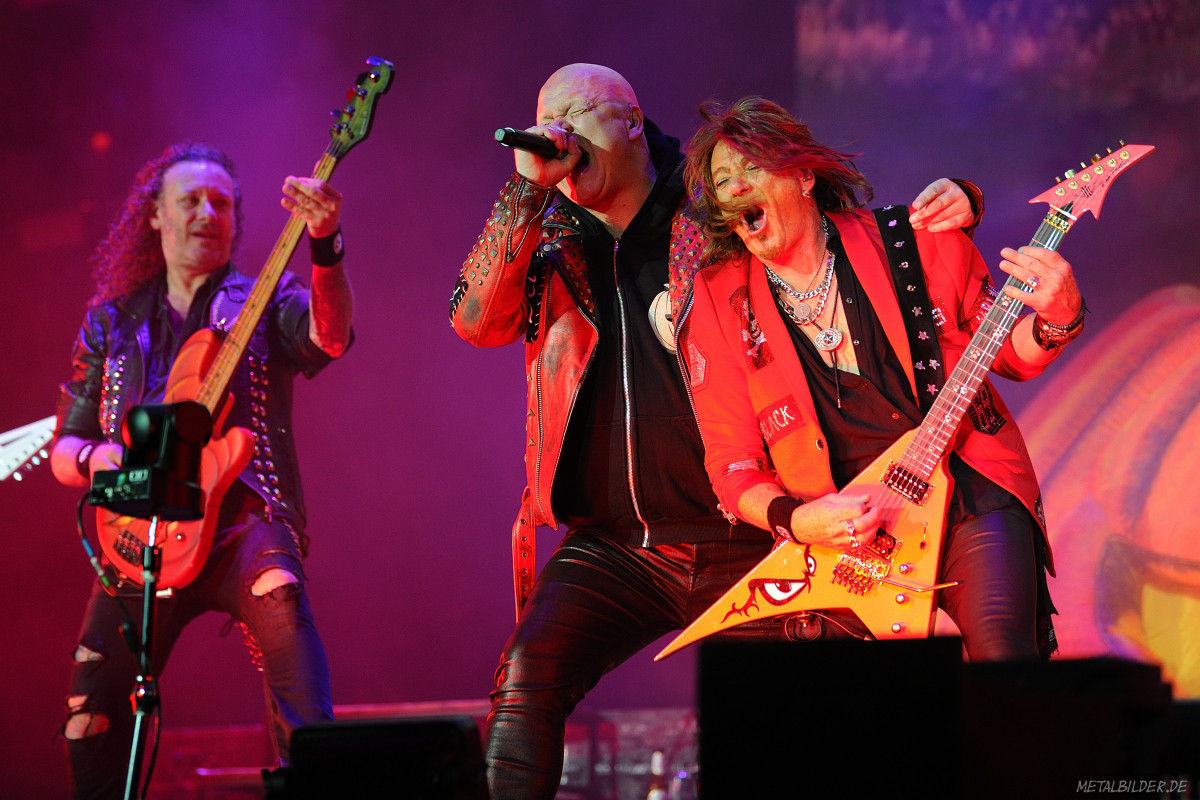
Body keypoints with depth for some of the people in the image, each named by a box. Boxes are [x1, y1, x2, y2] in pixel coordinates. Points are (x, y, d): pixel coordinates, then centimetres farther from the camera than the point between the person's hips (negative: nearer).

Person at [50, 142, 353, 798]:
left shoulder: (265, 303, 8)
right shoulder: (112, 322, 16)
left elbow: (330, 334, -16)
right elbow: (63, 451, 19)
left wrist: (324, 247, -34)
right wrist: (95, 458, -5)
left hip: (244, 520, -3)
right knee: (91, 730, 1)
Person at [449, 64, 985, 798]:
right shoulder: (550, 246, 9)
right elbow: (477, 319, -9)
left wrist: (939, 210, -12)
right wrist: (528, 186, -14)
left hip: (739, 544, -2)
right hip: (610, 547, 2)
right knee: (526, 677, -20)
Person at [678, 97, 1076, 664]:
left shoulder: (913, 244, 2)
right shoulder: (719, 304, 4)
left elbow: (1009, 354, 12)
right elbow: (732, 464, 6)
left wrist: (1057, 319, -10)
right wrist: (796, 521, -13)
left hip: (971, 492, -1)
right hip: (844, 529, 1)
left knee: (1000, 644, -25)